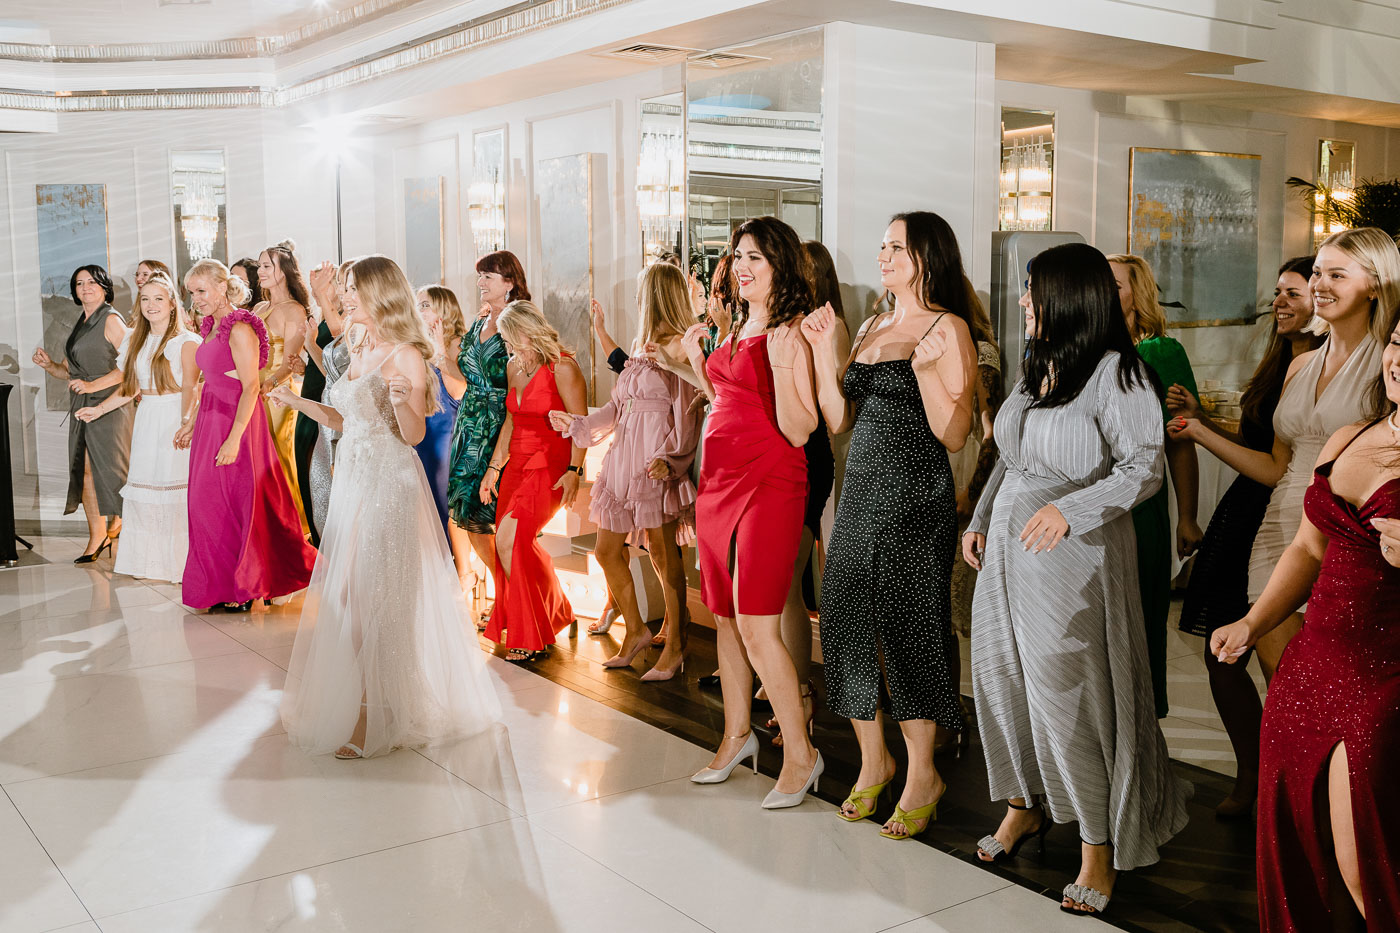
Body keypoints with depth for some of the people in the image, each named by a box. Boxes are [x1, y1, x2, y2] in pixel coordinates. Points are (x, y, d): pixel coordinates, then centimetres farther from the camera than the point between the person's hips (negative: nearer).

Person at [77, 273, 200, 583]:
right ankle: (146, 560, 12)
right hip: (146, 421, 6)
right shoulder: (136, 341, 16)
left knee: (175, 492, -6)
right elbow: (130, 387, 19)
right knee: (142, 491, 4)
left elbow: (190, 388, -13)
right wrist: (98, 410, 12)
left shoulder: (185, 340, -4)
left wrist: (185, 425, -26)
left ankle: (180, 562, 3)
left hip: (175, 419, -6)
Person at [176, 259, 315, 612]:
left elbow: (251, 387, -19)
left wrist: (234, 439, -23)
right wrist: (191, 423, 19)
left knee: (235, 502, -1)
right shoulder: (212, 328, 12)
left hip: (235, 422, -9)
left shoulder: (239, 329, -15)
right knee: (208, 501, 11)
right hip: (209, 422, 9)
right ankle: (221, 585, 21)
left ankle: (244, 588, 10)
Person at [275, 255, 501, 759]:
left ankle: (376, 719, 8)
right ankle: (360, 707, 23)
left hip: (389, 486, -8)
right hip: (353, 482, 8)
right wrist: (297, 401, 18)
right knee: (348, 595, 11)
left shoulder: (406, 356, -11)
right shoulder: (364, 352, 13)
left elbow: (414, 435, -13)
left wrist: (402, 401, -32)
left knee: (376, 598, -2)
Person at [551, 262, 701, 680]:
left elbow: (687, 412, -15)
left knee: (662, 553, -3)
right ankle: (636, 630, 25)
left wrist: (667, 458, -24)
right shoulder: (643, 348, 18)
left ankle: (675, 645, 10)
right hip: (624, 460, 9)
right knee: (607, 551, 10)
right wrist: (575, 423, 30)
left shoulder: (680, 347, -8)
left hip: (658, 463, -9)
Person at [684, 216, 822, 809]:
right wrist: (696, 358, 17)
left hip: (769, 483, -8)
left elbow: (799, 430, -17)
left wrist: (781, 363, -28)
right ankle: (737, 736, 29)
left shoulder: (792, 331, -11)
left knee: (755, 626, -9)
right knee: (725, 618, 14)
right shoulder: (739, 327, 15)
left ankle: (800, 753, 5)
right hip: (719, 480, 9)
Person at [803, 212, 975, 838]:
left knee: (907, 627, 0)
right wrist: (824, 352, 2)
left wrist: (924, 371, -26)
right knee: (846, 620, 8)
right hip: (860, 490, 7)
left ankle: (922, 774, 16)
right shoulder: (873, 327, 15)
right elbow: (838, 421, 10)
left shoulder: (947, 329, -7)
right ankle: (873, 760, 26)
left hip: (915, 496, -7)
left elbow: (954, 436, -13)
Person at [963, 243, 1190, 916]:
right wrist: (980, 519, 17)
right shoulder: (1034, 367, 13)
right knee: (1001, 678, 14)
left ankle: (1099, 845, 10)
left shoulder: (1116, 373, -12)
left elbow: (1144, 469, -16)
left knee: (1068, 697, -5)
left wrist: (1069, 510, -27)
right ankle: (1026, 803, 34)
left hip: (1074, 558, -8)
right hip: (1009, 552, 8)